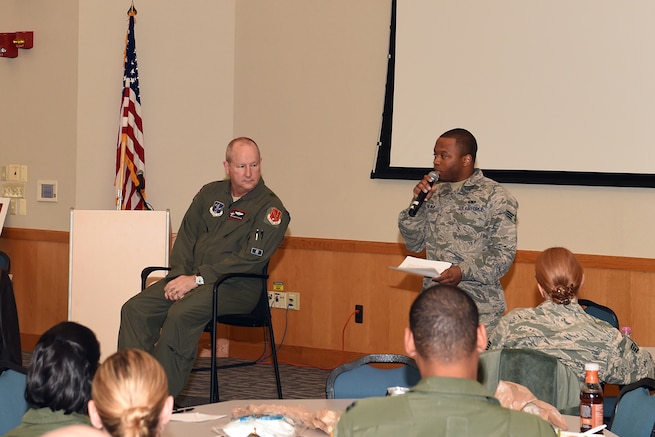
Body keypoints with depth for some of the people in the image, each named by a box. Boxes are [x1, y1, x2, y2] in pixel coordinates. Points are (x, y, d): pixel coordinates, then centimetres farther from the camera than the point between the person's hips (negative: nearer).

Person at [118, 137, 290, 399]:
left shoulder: (271, 209, -4)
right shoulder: (210, 194, 15)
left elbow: (248, 260, -13)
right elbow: (186, 237, 14)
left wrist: (197, 279, -17)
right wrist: (179, 276, -5)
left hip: (237, 286, -6)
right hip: (191, 277, 6)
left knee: (181, 314, -34)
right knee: (135, 309, -16)